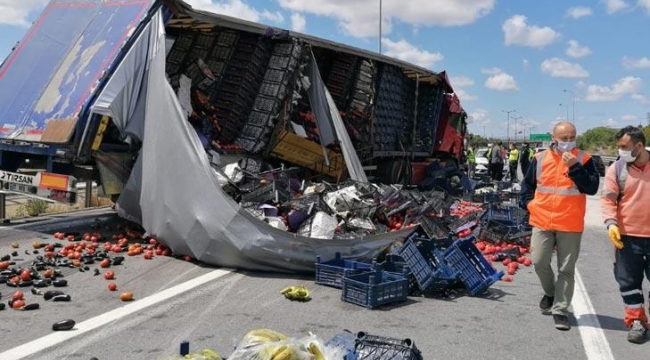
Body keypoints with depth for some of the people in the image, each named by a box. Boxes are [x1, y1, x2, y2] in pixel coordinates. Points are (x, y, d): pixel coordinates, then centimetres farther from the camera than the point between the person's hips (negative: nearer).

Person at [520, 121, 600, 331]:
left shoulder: (583, 160, -2)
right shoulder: (540, 159, 4)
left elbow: (592, 188, -12)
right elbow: (527, 184, 15)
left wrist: (574, 168, -20)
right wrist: (529, 203, 1)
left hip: (570, 225, -1)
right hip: (542, 222, 2)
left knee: (566, 269, 4)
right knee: (539, 261, 3)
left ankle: (560, 310, 15)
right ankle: (550, 292, 32)